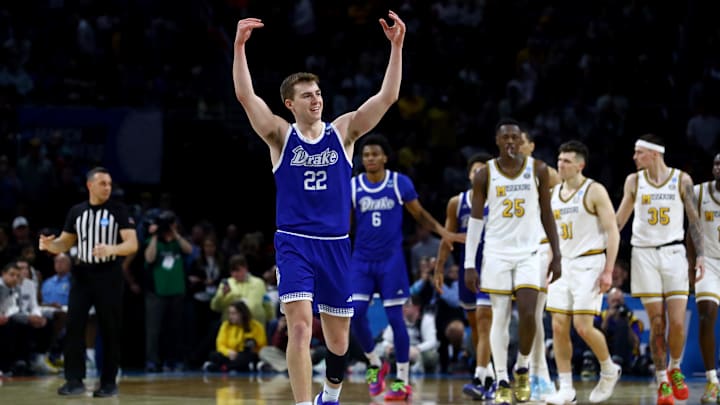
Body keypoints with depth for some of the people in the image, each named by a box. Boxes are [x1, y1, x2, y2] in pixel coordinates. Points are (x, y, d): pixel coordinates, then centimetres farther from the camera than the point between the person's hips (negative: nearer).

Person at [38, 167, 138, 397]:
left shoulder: (118, 210, -4)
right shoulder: (76, 211, 7)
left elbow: (132, 245, -10)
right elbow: (65, 243, 15)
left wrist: (111, 249, -29)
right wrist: (50, 245, -7)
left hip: (109, 274, -3)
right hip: (82, 273, 3)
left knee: (110, 330, 1)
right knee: (74, 326, -6)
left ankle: (109, 383, 10)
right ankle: (74, 380, -2)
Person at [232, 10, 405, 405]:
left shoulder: (342, 131, 3)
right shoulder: (281, 136, -1)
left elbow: (388, 96, -5)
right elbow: (245, 96, -15)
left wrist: (396, 47, -15)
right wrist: (239, 47, -26)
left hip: (335, 245, 2)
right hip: (294, 242, -2)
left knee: (338, 336, 11)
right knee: (300, 326, -18)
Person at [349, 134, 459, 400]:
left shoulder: (400, 183, -3)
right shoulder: (352, 186, 1)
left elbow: (419, 214, 6)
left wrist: (442, 231, -8)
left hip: (391, 259, -2)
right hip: (361, 259, 2)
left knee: (395, 316, -4)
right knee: (355, 313, -8)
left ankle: (402, 380, 3)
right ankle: (375, 364, 16)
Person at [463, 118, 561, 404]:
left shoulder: (537, 170, 0)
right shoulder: (485, 175, -2)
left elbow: (546, 214, 7)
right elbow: (475, 221, 1)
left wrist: (556, 256, 4)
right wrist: (469, 265, -4)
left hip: (528, 253, 0)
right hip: (497, 254, 0)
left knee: (527, 315, -11)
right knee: (500, 318, 0)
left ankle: (522, 369, 13)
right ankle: (502, 382, 7)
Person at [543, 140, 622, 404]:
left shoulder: (594, 192, -8)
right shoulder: (554, 193, 11)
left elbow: (612, 232, -10)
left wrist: (608, 271, -16)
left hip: (589, 264, -6)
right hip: (562, 264, 6)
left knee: (583, 326, -13)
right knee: (559, 327, -1)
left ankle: (609, 370, 13)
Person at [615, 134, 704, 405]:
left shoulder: (682, 180, 0)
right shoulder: (634, 181, 4)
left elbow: (693, 220, 3)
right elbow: (620, 219, 12)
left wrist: (700, 255, -5)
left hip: (673, 253, -1)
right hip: (644, 255, 1)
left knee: (677, 322, -8)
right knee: (657, 323, -3)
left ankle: (674, 370, 19)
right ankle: (662, 383, 6)